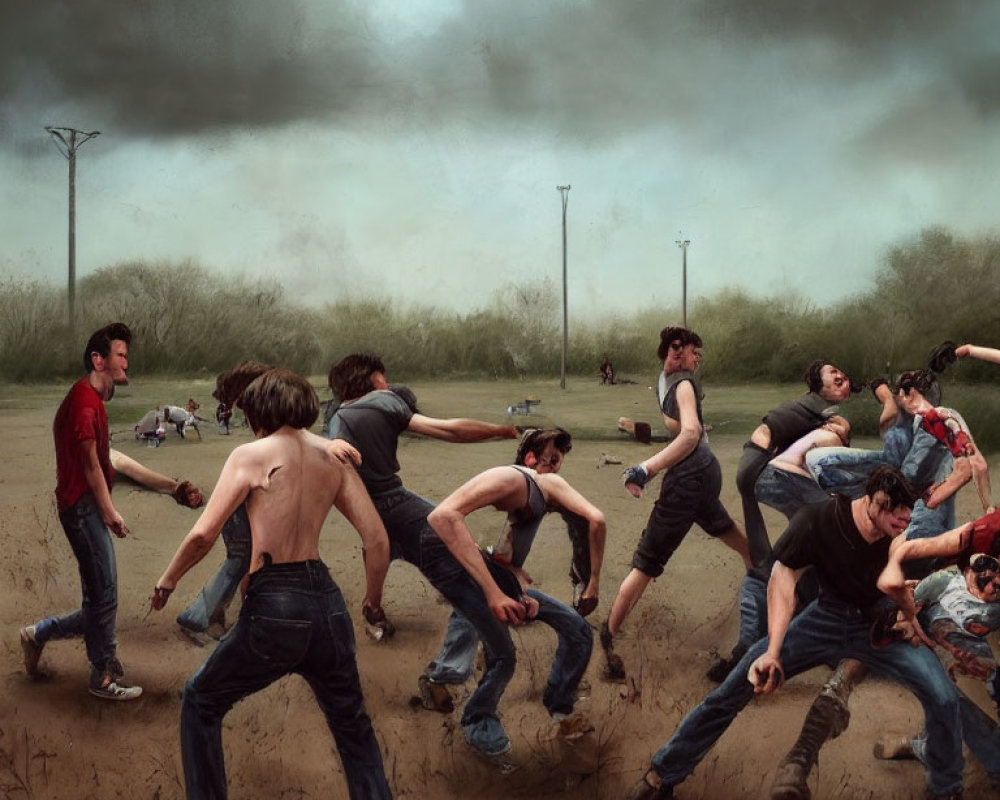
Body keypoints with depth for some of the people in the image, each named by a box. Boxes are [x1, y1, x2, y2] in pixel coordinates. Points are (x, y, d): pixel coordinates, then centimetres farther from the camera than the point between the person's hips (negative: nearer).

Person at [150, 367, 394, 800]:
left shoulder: (251, 455, -4)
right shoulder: (334, 457, 8)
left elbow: (203, 534, -11)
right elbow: (378, 541, 6)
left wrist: (167, 580, 6)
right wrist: (373, 598, 22)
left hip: (273, 606, -4)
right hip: (326, 601, 4)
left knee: (201, 703, 21)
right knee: (353, 726, 22)